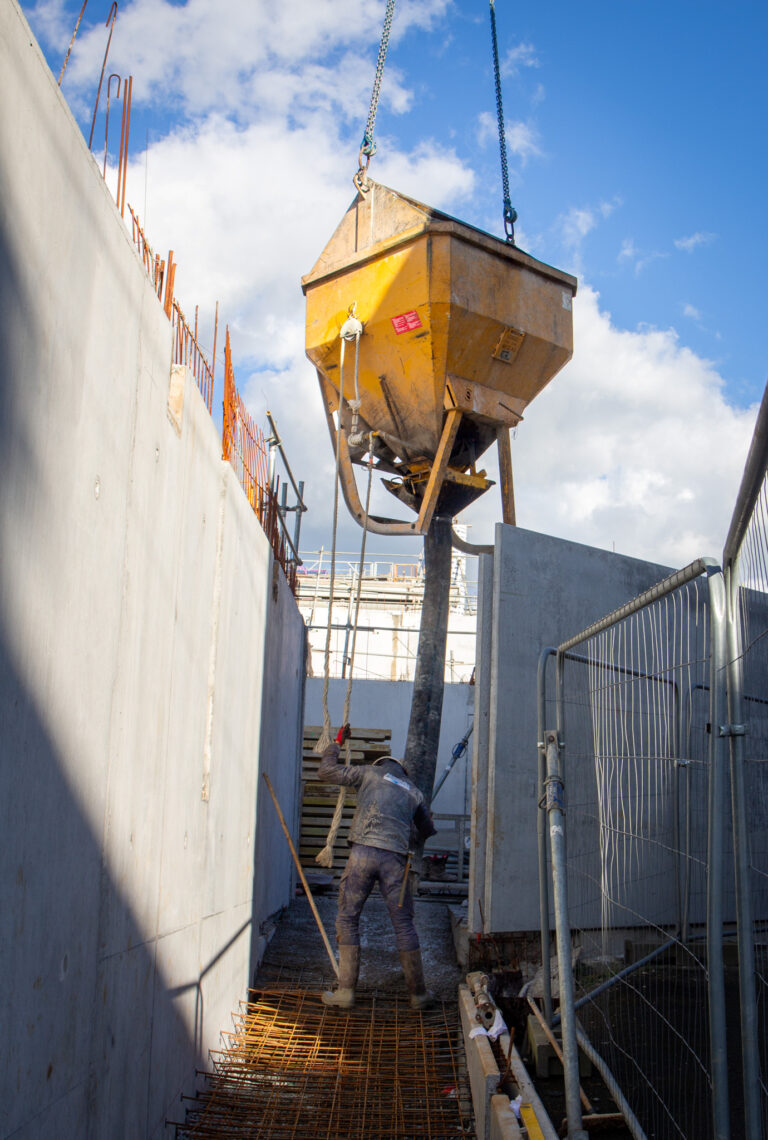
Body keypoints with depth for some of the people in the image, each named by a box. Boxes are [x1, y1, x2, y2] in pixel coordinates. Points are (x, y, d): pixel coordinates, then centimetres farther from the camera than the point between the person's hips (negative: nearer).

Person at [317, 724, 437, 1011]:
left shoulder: (370, 772, 16)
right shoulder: (414, 791, 24)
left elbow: (326, 771, 17)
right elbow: (427, 830, 37)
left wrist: (337, 743, 33)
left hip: (363, 852, -2)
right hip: (395, 858, 2)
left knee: (347, 918, 7)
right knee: (403, 923, 8)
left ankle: (346, 990, 5)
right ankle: (418, 994, 13)